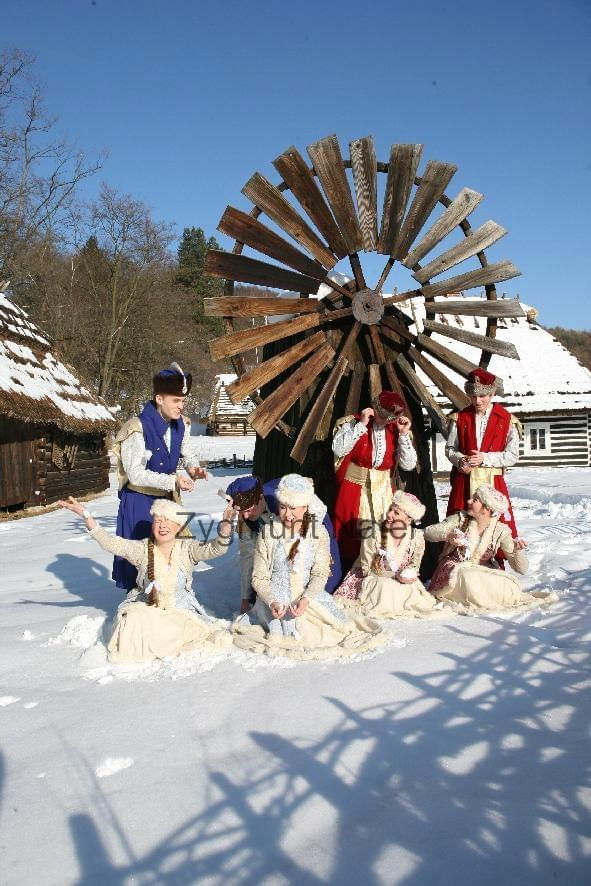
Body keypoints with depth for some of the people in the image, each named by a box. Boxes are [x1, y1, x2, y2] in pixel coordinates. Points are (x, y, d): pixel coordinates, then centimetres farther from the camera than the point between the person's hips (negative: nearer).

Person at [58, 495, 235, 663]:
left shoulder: (187, 548, -9)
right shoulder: (143, 549, -8)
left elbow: (214, 549, -25)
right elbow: (112, 543, -21)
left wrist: (225, 526, -47)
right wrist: (86, 515, -34)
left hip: (181, 608, 0)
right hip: (146, 606, 0)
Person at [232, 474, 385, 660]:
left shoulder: (318, 533, -2)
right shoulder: (268, 532, -7)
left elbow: (320, 573, -5)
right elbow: (259, 577, -5)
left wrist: (306, 599, -23)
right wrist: (272, 602, -23)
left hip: (309, 596, 2)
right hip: (275, 598, -2)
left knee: (335, 629, -12)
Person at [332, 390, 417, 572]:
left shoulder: (396, 430, 4)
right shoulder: (353, 422, -5)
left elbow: (408, 465, -1)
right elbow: (338, 449, -21)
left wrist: (404, 435, -10)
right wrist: (361, 425, -21)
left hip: (382, 491, 3)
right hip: (354, 490, -3)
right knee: (350, 539, 0)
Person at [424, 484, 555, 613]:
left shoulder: (500, 531, -8)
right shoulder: (461, 518, -8)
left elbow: (521, 569, -8)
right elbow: (428, 532, -11)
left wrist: (517, 551, -29)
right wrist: (447, 535, -30)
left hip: (484, 572, 0)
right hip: (455, 571, 0)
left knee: (509, 587, -29)